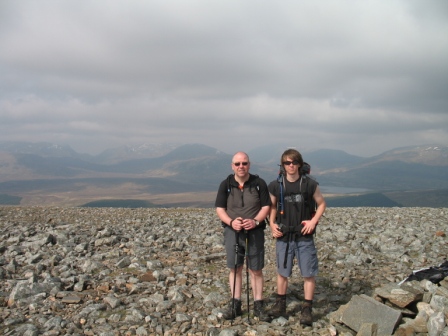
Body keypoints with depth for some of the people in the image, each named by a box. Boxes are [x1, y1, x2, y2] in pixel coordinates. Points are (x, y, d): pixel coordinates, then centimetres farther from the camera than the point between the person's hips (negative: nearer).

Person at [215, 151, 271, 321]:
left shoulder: (259, 183, -2)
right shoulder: (226, 185, 0)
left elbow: (266, 207, -1)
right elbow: (220, 209, 1)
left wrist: (255, 221, -18)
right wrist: (231, 222, -17)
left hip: (255, 231, -1)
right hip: (232, 231, 1)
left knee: (256, 269, 3)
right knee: (235, 268, 6)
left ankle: (258, 305, 12)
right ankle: (235, 304, 14)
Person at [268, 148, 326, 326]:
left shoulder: (310, 184, -6)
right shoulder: (276, 185, -3)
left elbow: (321, 204, 5)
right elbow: (272, 207, 11)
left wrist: (313, 221, -9)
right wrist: (272, 225, -4)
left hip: (304, 237, -1)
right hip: (283, 237, 1)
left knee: (309, 274, 1)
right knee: (282, 272, 12)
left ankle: (307, 310, 12)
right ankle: (280, 305, 27)